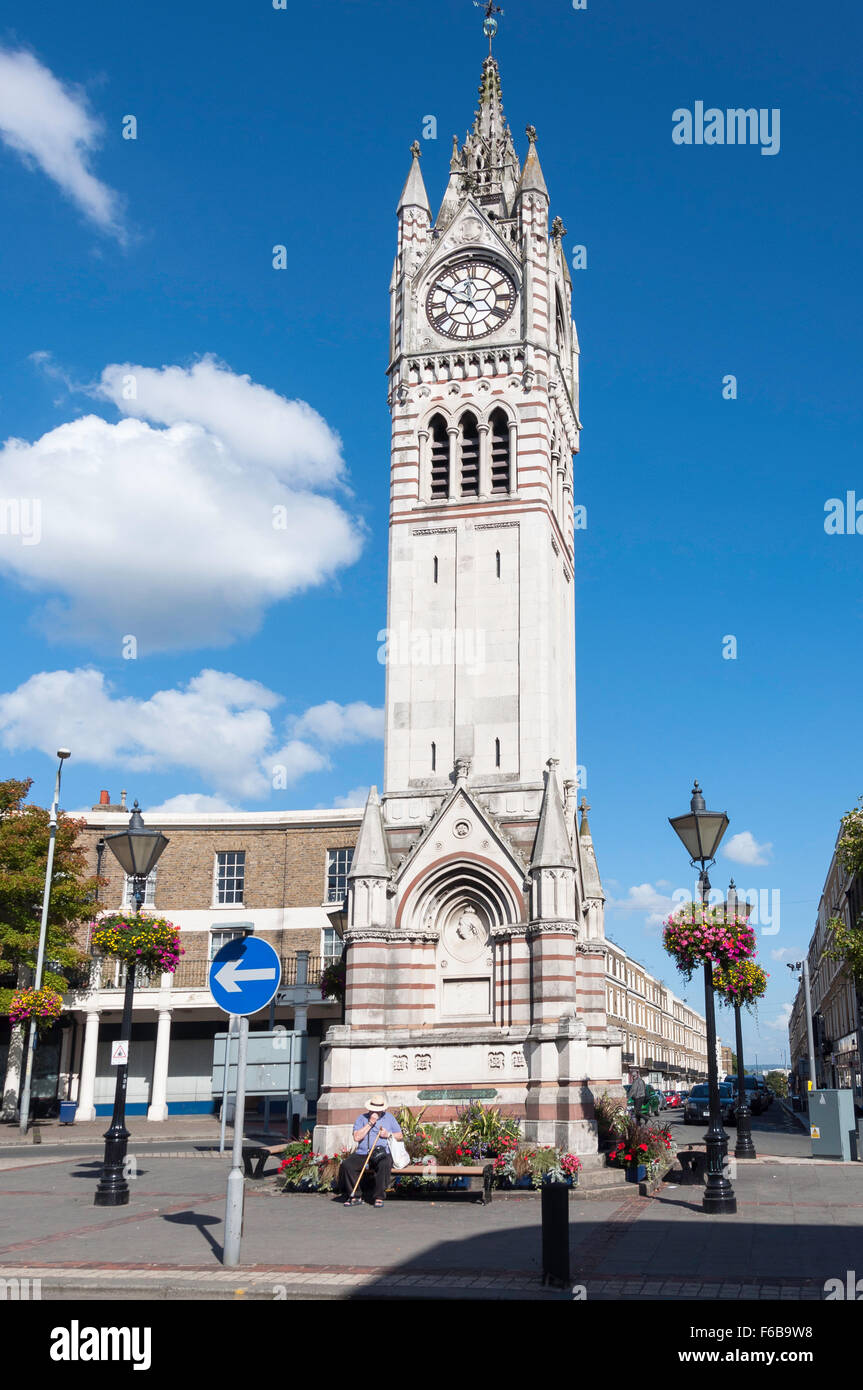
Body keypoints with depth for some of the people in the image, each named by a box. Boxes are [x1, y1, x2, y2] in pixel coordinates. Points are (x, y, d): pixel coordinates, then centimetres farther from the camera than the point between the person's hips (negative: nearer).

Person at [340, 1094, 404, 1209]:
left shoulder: (389, 1117, 15)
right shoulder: (361, 1118, 9)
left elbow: (399, 1135, 18)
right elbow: (356, 1137, -5)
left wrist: (388, 1134, -3)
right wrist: (370, 1123, -9)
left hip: (383, 1153, -1)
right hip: (362, 1154, 1)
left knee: (385, 1164, -37)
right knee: (346, 1164, -25)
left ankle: (379, 1197, -24)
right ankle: (355, 1197, -12)